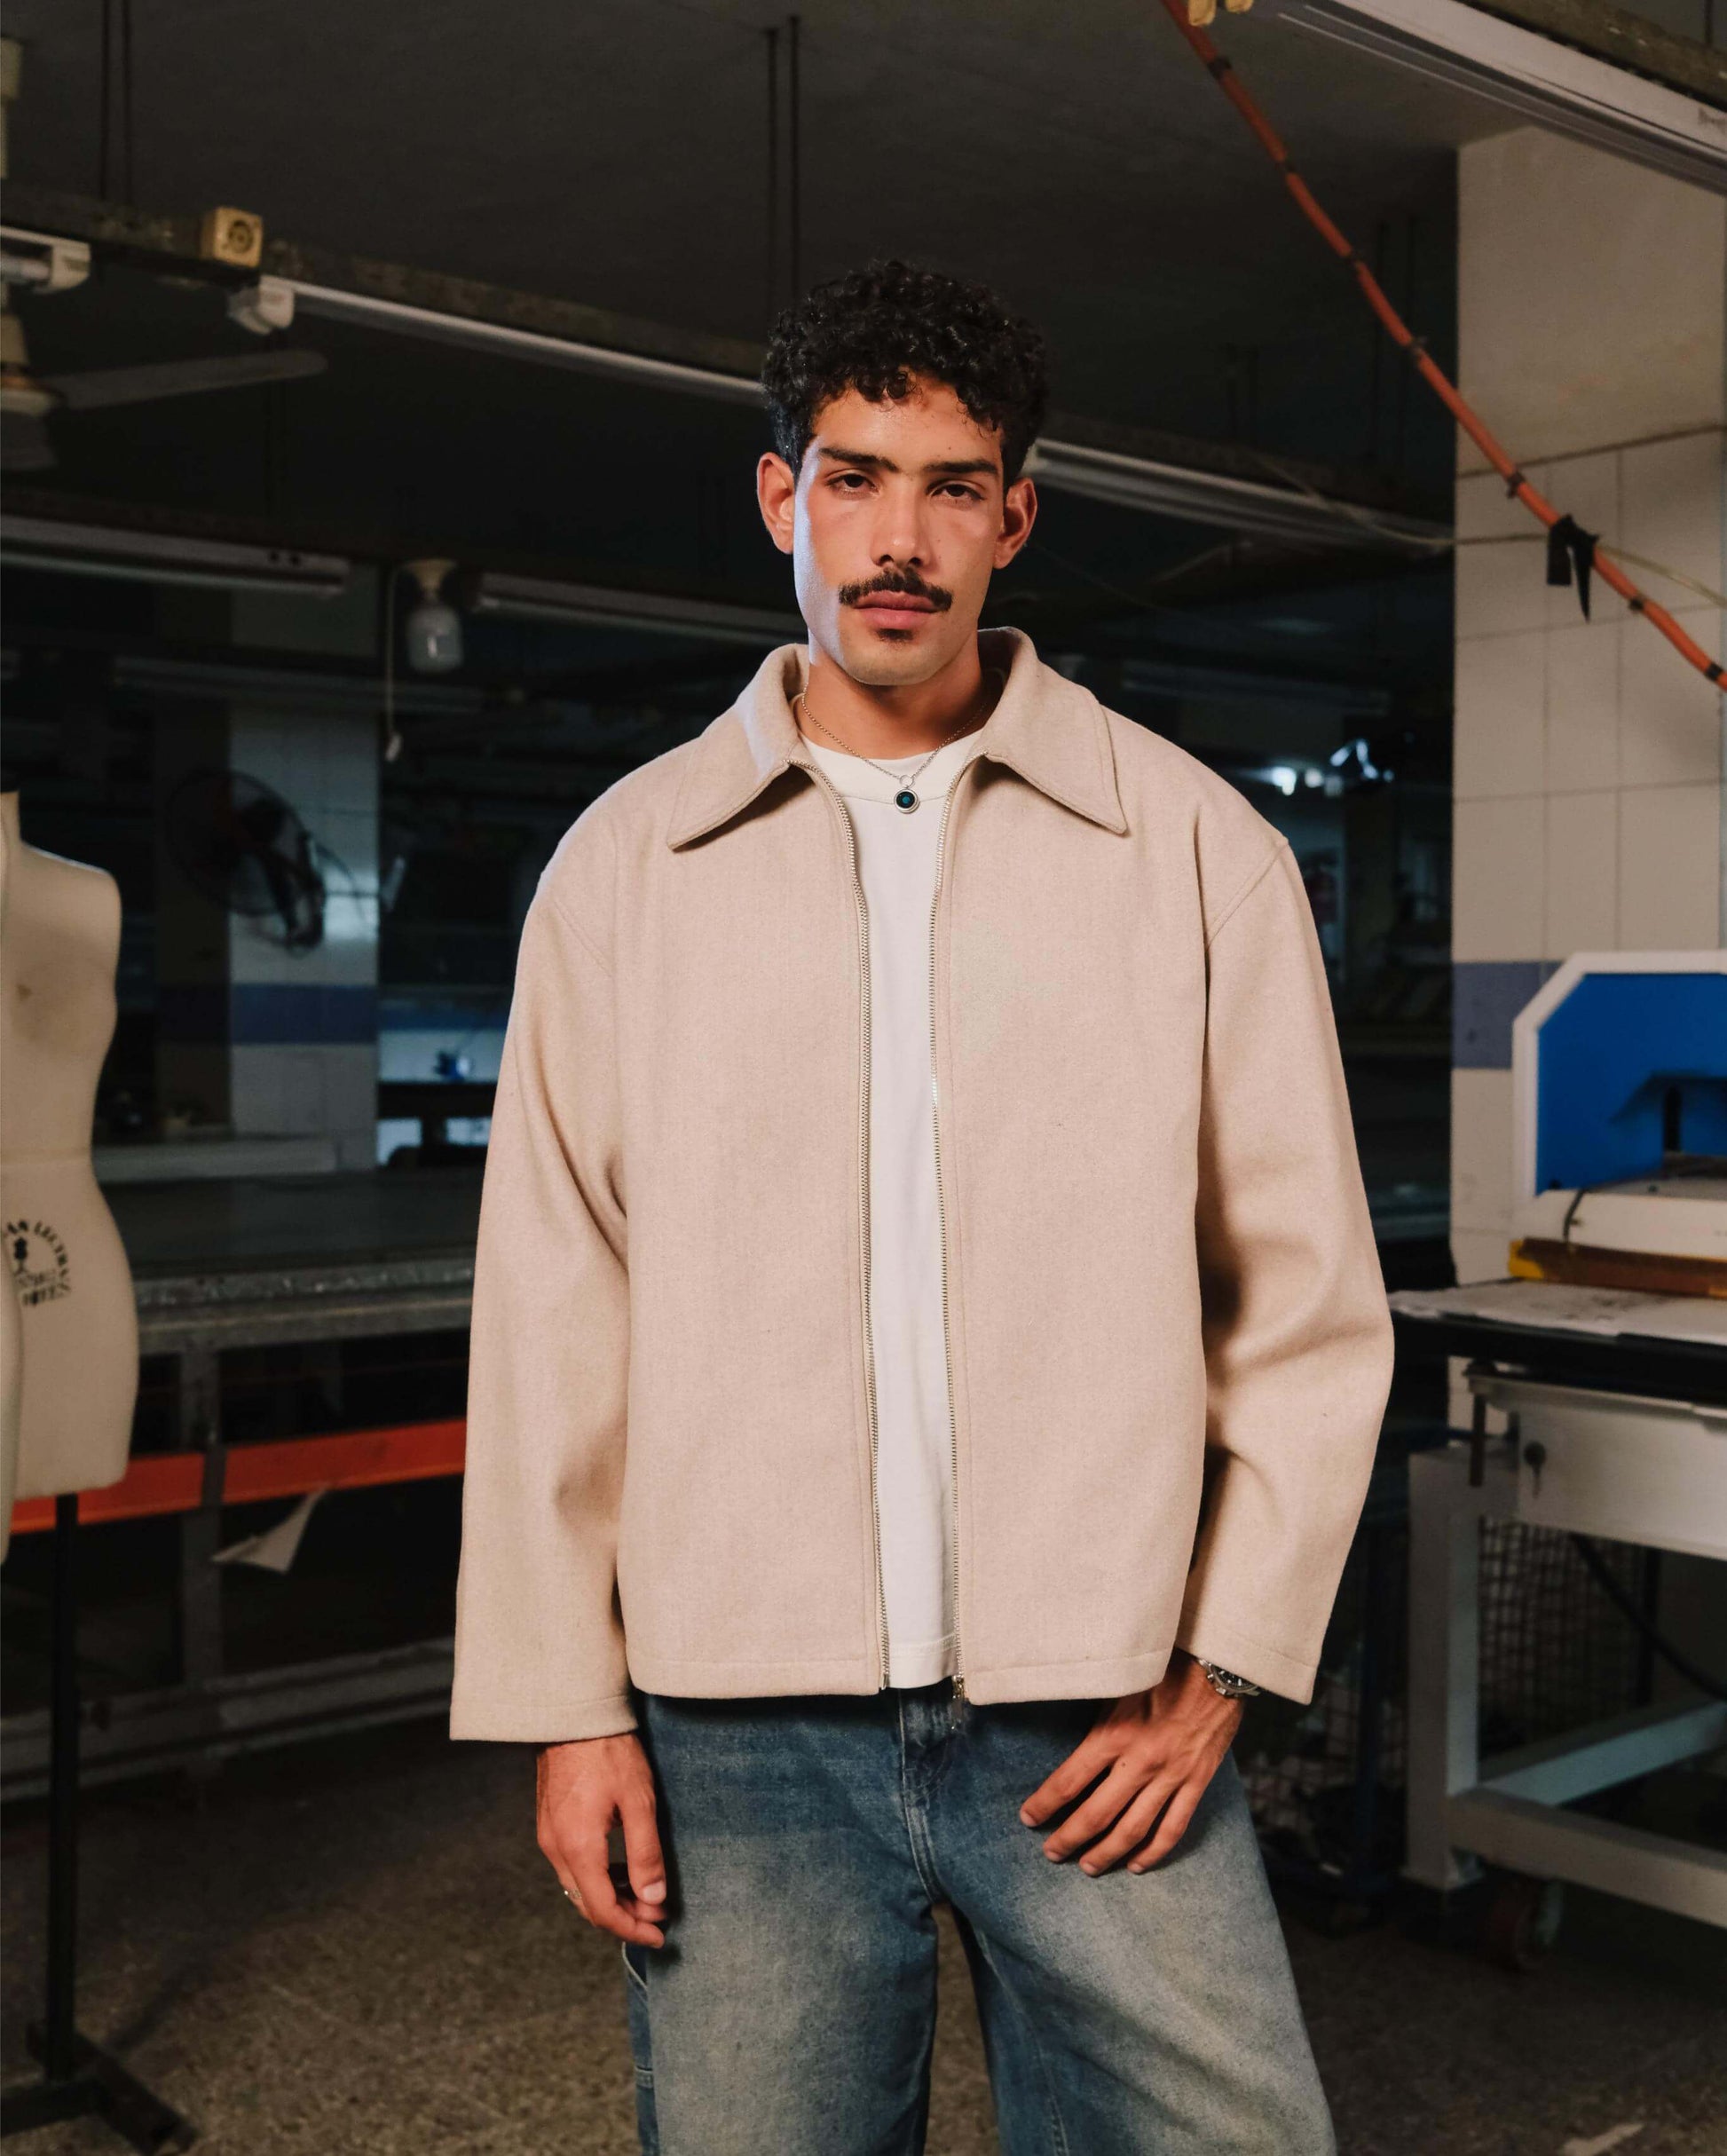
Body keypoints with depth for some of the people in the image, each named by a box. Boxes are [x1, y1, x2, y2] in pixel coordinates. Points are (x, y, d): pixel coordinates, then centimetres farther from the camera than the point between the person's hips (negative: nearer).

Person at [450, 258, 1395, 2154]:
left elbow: (1309, 1304, 3)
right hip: (738, 1731, 1)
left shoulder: (1195, 845, 2)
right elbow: (549, 1320, 4)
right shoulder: (627, 863, 5)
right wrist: (566, 1704, 1)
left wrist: (1221, 1665, -2)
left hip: (1103, 1722, 0)